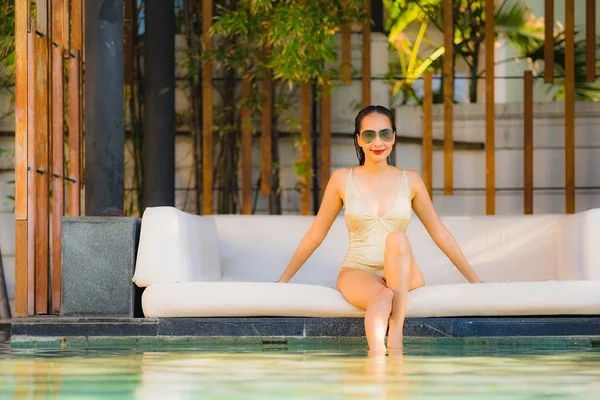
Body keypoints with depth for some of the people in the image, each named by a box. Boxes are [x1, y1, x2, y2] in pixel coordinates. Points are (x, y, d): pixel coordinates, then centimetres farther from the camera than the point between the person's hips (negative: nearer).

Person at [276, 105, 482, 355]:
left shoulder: (410, 181, 7)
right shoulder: (342, 179, 4)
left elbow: (439, 234, 13)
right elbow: (315, 235, 12)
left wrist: (474, 280, 13)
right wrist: (283, 280, 13)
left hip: (402, 277, 1)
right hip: (357, 273, -1)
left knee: (398, 238, -33)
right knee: (383, 297, -37)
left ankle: (396, 334, -40)